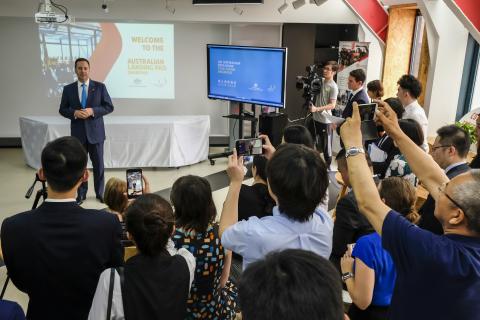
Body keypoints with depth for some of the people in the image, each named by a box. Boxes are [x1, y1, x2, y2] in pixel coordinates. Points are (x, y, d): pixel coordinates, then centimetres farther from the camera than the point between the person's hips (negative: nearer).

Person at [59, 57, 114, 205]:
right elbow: (62, 109, 6)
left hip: (95, 132, -1)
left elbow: (109, 107, -2)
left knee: (98, 164, 6)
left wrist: (92, 111, -17)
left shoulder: (100, 86, -1)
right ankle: (81, 194, 20)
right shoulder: (68, 89, 4)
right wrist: (74, 113, -15)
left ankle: (100, 193, 20)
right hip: (78, 132, 1)